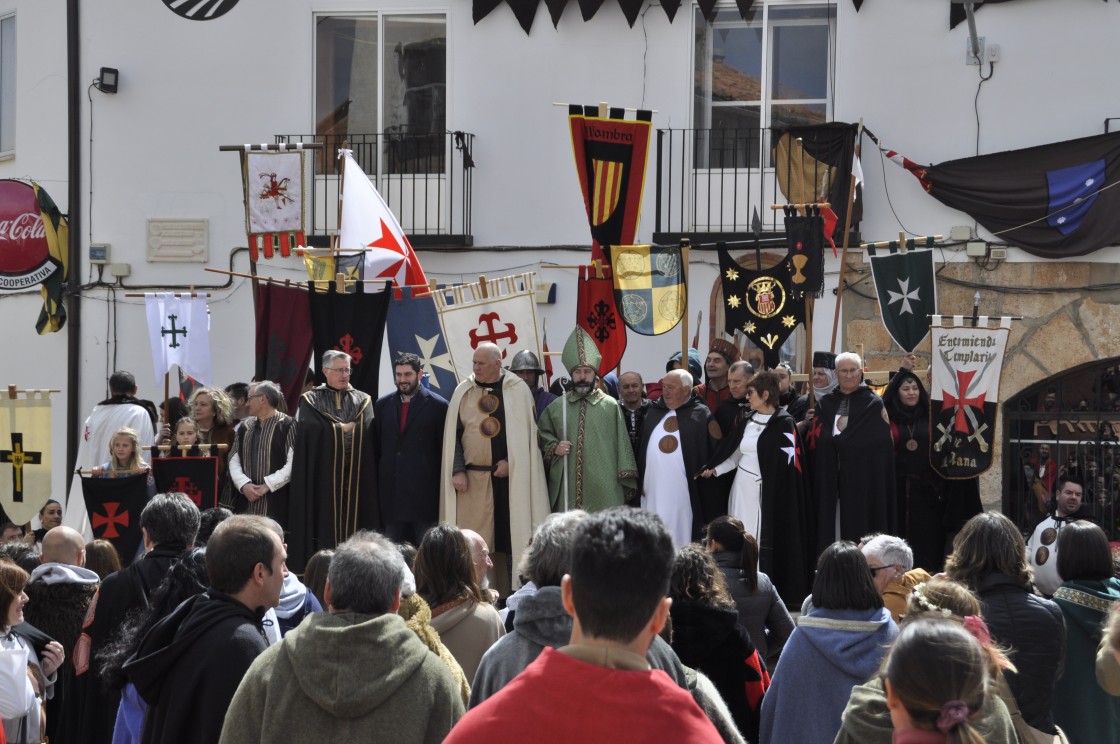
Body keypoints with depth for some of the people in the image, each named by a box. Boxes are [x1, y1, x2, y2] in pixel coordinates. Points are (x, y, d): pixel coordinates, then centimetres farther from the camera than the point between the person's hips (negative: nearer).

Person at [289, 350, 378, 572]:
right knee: (324, 526, -4)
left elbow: (366, 431, -1)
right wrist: (343, 427, -4)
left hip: (357, 476, 2)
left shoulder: (363, 401, 13)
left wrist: (333, 428, -5)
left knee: (355, 523, -2)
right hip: (323, 473, -2)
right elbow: (311, 430, -8)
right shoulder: (311, 400, 8)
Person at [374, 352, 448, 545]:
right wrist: (376, 484, 8)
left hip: (424, 491, -4)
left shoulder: (437, 405, -2)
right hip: (390, 491, 4)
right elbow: (376, 445, 12)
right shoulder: (382, 404, 10)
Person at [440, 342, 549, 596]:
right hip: (473, 479, 1)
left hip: (511, 477, -1)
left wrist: (512, 462, -7)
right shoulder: (463, 392, 7)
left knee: (511, 535, 0)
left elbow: (530, 431, 2)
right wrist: (457, 470, -4)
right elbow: (453, 434, 6)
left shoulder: (518, 391, 2)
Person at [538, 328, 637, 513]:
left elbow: (621, 444, 4)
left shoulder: (610, 406, 3)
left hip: (603, 489, -2)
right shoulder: (557, 407, 9)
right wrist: (553, 447, -2)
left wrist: (625, 482, 0)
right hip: (567, 488, 2)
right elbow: (542, 435, 19)